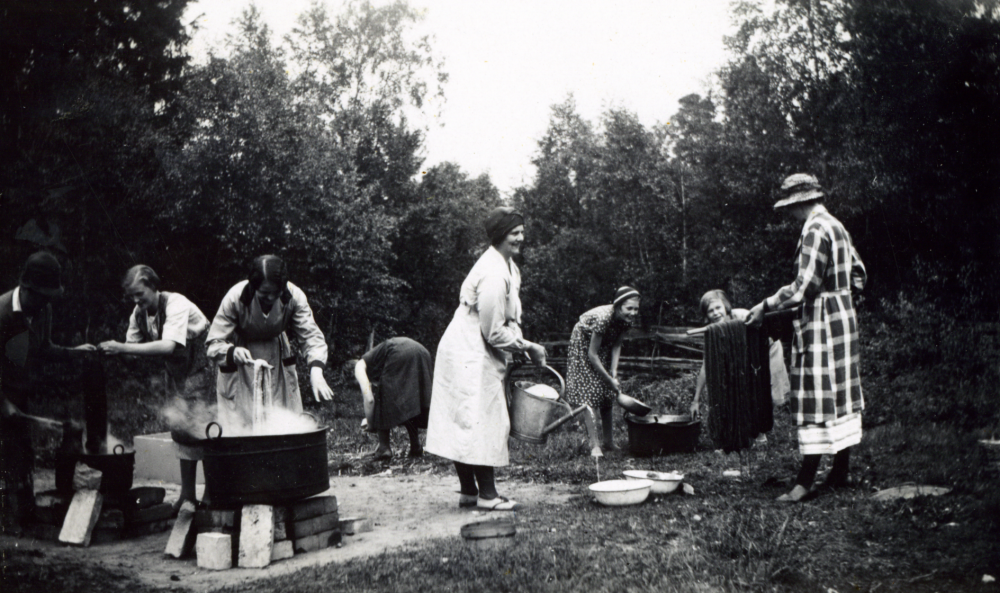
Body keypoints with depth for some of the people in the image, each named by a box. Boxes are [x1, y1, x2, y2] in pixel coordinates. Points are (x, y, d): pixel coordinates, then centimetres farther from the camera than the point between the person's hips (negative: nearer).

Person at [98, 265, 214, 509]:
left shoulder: (176, 304, -27)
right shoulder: (139, 313, -4)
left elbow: (168, 346, -39)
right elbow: (133, 345, 0)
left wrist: (122, 348, -39)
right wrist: (114, 349, -22)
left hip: (203, 368, -7)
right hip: (177, 373, 8)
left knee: (204, 430, -8)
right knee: (180, 428, 7)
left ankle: (210, 496, 3)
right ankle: (187, 495, 16)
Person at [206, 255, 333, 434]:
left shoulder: (294, 296, -24)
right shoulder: (235, 298, -29)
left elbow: (310, 335, -24)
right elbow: (214, 344, -25)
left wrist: (316, 371, -42)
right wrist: (232, 352, -48)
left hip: (277, 358, 2)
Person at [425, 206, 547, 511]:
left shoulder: (508, 266, 12)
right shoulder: (492, 275, -22)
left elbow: (508, 319, 17)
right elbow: (494, 332, -20)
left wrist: (523, 345, 3)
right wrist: (528, 346, -10)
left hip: (475, 354, 10)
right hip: (470, 356, -10)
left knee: (465, 426, 12)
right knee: (482, 420, -5)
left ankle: (469, 492, 19)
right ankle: (486, 493, 3)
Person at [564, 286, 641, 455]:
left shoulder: (628, 319, -19)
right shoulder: (603, 317, -39)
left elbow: (617, 345, -9)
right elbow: (592, 354, -32)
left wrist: (614, 372, -21)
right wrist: (609, 380, -26)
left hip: (604, 345, 7)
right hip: (584, 344, -7)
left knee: (607, 392, 7)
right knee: (590, 392, -12)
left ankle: (608, 441, 17)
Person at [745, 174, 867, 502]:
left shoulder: (815, 231, -17)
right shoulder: (836, 226, 12)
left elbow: (804, 286, -22)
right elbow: (858, 275, 18)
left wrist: (766, 306, -15)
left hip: (820, 323, -10)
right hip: (843, 316, 10)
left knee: (816, 398, -7)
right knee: (841, 393, 12)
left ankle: (806, 479, -4)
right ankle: (841, 470, 21)